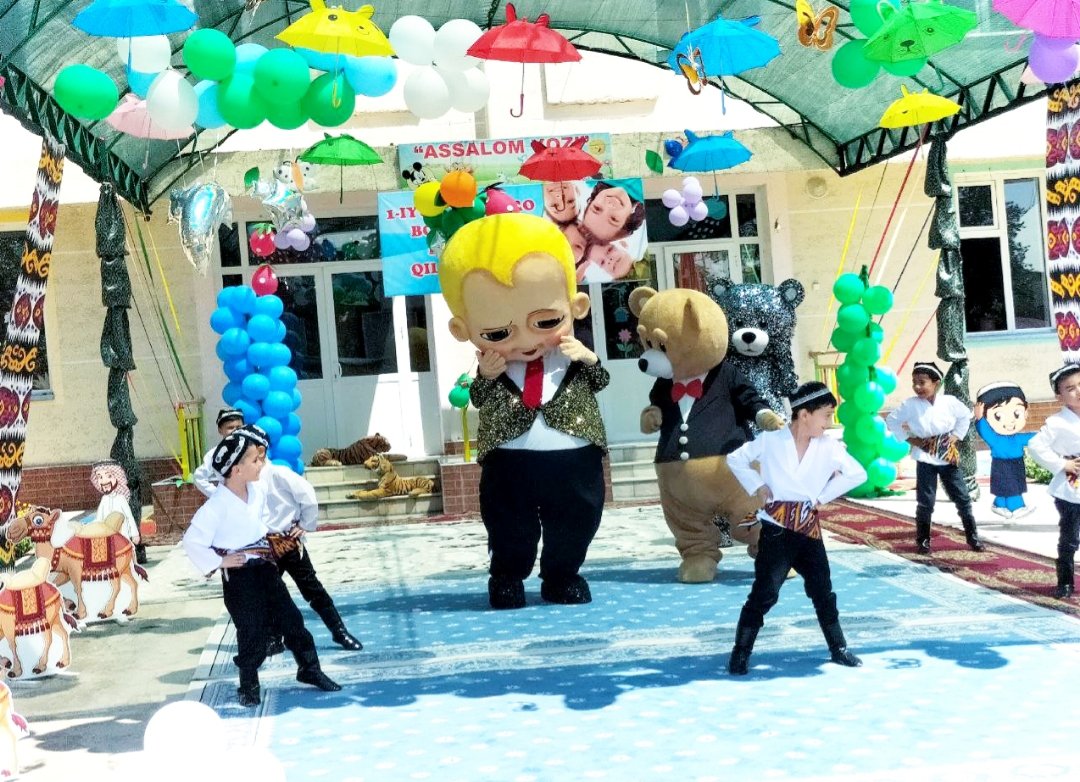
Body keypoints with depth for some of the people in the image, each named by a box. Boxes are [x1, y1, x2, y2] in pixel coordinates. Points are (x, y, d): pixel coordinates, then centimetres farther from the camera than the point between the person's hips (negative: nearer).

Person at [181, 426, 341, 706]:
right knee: (252, 631, -1)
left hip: (264, 566, 6)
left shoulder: (258, 491, 1)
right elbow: (192, 541, -19)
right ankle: (248, 685, 18)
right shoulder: (217, 505, -20)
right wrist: (217, 563, -16)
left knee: (291, 617, 9)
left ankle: (309, 668, 24)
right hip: (238, 575, -6)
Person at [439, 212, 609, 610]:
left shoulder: (575, 357, -5)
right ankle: (507, 577, 32)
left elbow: (599, 383, 2)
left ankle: (563, 576, 33)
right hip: (510, 464, -1)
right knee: (510, 530, 12)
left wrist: (589, 360, -16)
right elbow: (480, 401, -7)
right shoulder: (492, 369, -6)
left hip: (574, 461, 1)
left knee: (575, 524, 14)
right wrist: (487, 377, -23)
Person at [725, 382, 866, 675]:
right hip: (776, 530, -4)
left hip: (809, 530, 4)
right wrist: (756, 487, -4)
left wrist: (823, 496, 2)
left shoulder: (830, 447, -1)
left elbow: (858, 474, 7)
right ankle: (740, 653, 5)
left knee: (823, 592, 12)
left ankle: (838, 649, 27)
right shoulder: (770, 440, -6)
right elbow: (735, 459, 6)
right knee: (764, 594, -4)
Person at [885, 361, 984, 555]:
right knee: (925, 502, -1)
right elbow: (891, 421, -1)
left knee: (962, 498, 6)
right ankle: (923, 540, 12)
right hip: (925, 461, -2)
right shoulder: (909, 405, -9)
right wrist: (910, 439, -6)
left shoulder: (949, 402, -5)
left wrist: (956, 436, 2)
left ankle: (972, 537, 18)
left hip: (949, 458, 2)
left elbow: (965, 415, 12)